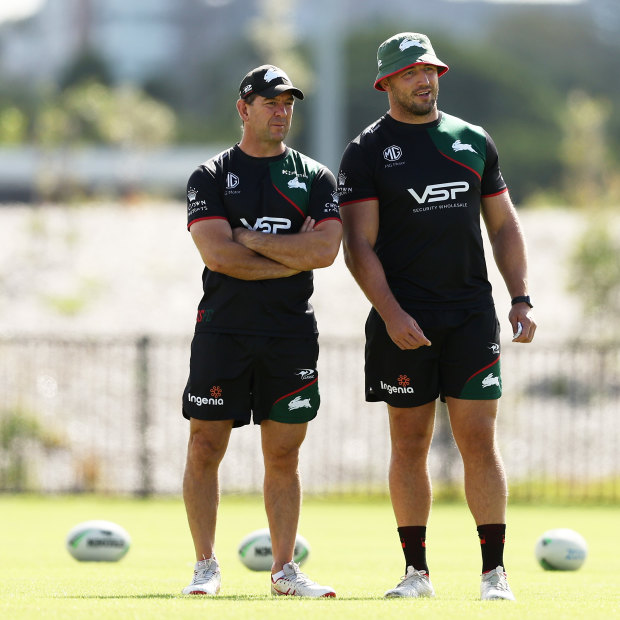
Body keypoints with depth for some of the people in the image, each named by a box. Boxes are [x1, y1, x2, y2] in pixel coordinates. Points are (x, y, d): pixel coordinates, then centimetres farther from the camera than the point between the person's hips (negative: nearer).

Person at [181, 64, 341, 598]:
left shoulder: (314, 178, 10)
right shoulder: (210, 177, 3)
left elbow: (325, 249, -6)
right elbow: (218, 255, -11)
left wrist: (251, 239, -8)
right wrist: (294, 255, -8)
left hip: (292, 334, 2)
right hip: (223, 330, -2)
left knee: (284, 455, 4)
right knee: (205, 449, -2)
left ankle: (284, 569, 9)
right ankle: (206, 567, 5)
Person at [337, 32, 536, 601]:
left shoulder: (473, 140, 13)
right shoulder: (367, 152, 2)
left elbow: (504, 225, 16)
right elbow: (359, 245, -4)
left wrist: (521, 300, 6)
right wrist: (391, 313, -15)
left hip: (471, 314, 2)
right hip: (404, 319, -2)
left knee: (479, 440, -3)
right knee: (410, 443, 2)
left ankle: (495, 570, -1)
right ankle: (416, 571, 9)